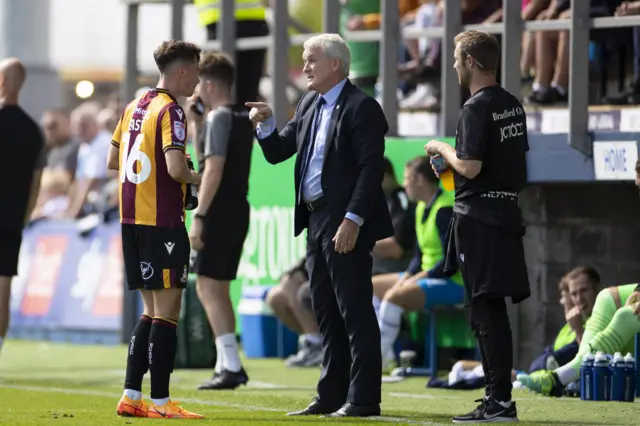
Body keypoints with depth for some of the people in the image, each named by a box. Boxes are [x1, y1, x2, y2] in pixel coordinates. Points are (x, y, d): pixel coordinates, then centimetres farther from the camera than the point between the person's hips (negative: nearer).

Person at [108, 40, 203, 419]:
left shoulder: (135, 107, 13)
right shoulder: (170, 111, -13)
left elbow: (113, 160, 20)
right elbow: (176, 168, -23)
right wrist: (199, 178, -5)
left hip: (132, 219, 8)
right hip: (163, 222, -8)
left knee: (152, 311, 15)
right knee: (167, 311, -4)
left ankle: (131, 397, 13)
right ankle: (161, 403, -3)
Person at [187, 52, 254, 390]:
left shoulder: (219, 118, -13)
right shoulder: (243, 118, 14)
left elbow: (214, 169, -20)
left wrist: (199, 216, -22)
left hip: (220, 211, -9)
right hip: (238, 209, 9)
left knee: (207, 286, -9)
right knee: (219, 288, 15)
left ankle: (231, 365, -16)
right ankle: (227, 365, 16)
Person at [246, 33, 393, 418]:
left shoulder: (361, 107, -11)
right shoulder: (309, 106, 16)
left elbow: (371, 168, -17)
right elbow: (276, 153, 19)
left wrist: (353, 220, -22)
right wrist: (266, 125, -1)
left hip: (345, 226, -9)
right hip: (316, 222, 9)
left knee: (355, 312, -6)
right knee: (327, 314, 12)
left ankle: (363, 399, -4)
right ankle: (332, 396, 18)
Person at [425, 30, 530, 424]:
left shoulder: (477, 108, -14)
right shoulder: (513, 106, 13)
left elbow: (470, 167, -20)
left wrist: (442, 148, -4)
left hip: (479, 216, -9)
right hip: (507, 211, 9)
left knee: (486, 310, -7)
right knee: (493, 310, 12)